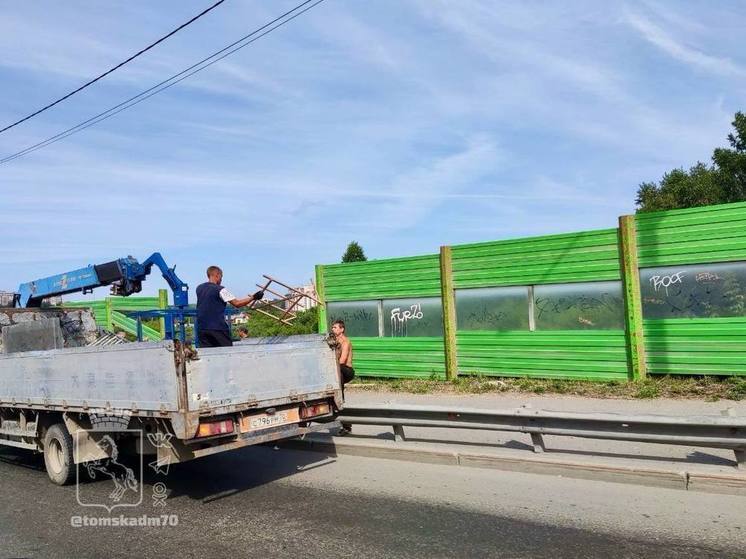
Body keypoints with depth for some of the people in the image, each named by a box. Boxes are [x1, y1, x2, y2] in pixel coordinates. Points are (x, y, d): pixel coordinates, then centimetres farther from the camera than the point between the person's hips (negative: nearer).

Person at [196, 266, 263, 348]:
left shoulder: (199, 288, 9)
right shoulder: (220, 290, -10)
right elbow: (237, 303, -12)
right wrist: (253, 297, -4)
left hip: (202, 328, 6)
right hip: (218, 328, -6)